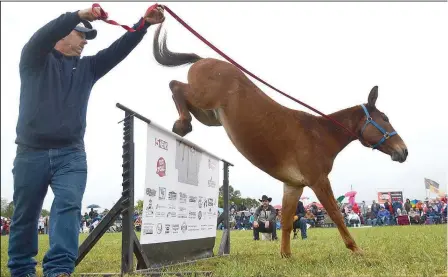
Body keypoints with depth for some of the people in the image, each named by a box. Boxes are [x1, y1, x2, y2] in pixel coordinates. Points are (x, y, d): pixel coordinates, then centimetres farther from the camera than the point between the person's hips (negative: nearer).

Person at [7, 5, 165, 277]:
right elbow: (43, 36, -14)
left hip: (71, 154, 2)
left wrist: (144, 24, -6)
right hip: (31, 152, -2)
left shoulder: (87, 67, 18)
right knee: (25, 215, 6)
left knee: (68, 207, -17)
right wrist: (79, 15, -27)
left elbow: (119, 49, 7)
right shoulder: (35, 60, 7)